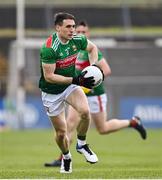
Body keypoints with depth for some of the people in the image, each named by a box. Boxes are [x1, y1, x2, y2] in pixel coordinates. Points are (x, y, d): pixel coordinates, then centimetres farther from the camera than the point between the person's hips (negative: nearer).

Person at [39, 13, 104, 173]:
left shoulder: (77, 40, -10)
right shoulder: (49, 48, -28)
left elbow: (92, 48, 12)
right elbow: (49, 76, -28)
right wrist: (76, 80, -32)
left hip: (70, 86, 4)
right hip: (51, 92, -4)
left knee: (85, 111, -26)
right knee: (61, 133, 3)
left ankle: (81, 144, 1)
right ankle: (66, 157, 35)